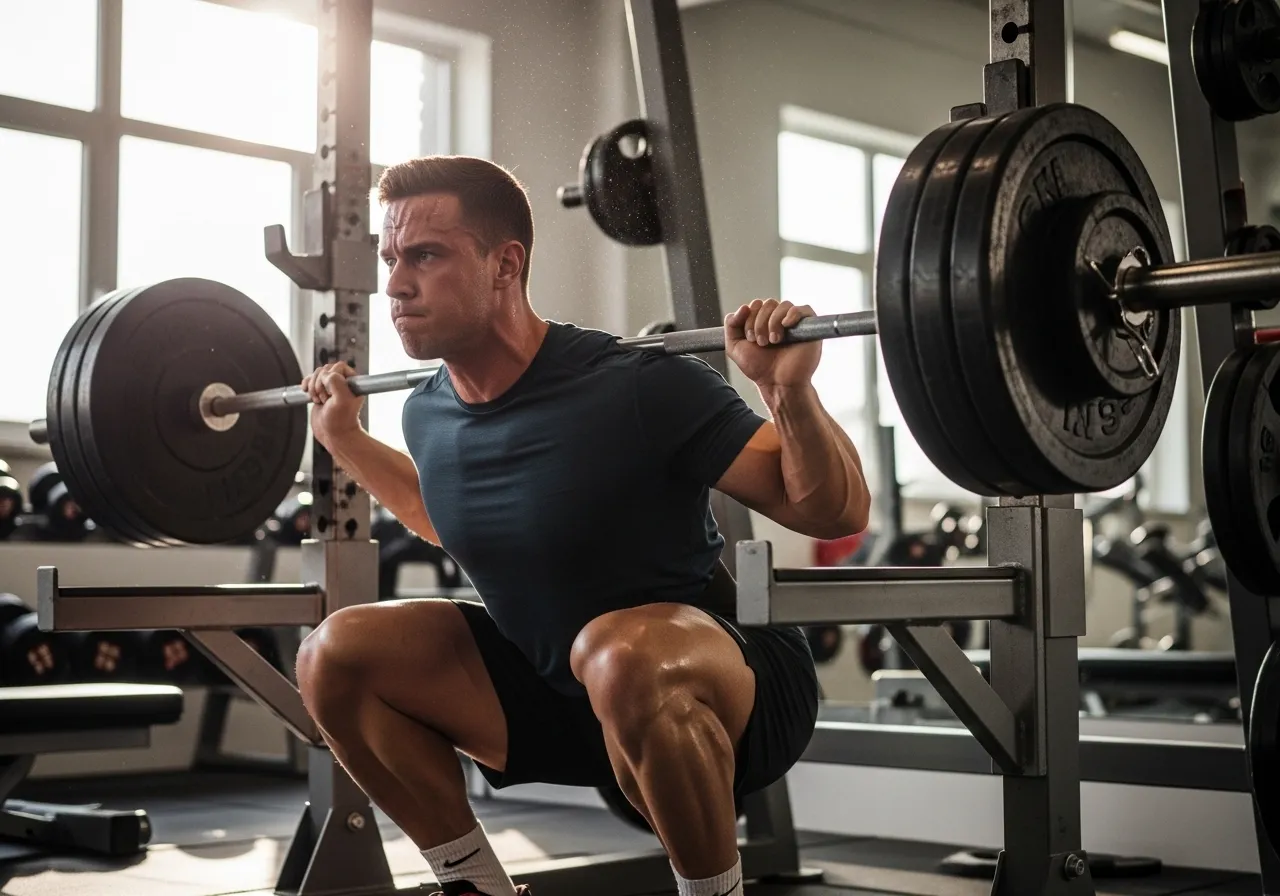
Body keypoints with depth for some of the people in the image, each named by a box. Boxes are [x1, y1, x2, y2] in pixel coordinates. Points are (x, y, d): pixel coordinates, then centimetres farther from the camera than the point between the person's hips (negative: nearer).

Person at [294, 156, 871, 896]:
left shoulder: (638, 389, -23)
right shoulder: (430, 415, -3)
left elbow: (837, 515, -17)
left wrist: (790, 389, -33)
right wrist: (346, 439, 16)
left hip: (731, 691, -6)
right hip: (562, 691, 7)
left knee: (616, 654, -40)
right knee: (337, 656, -6)